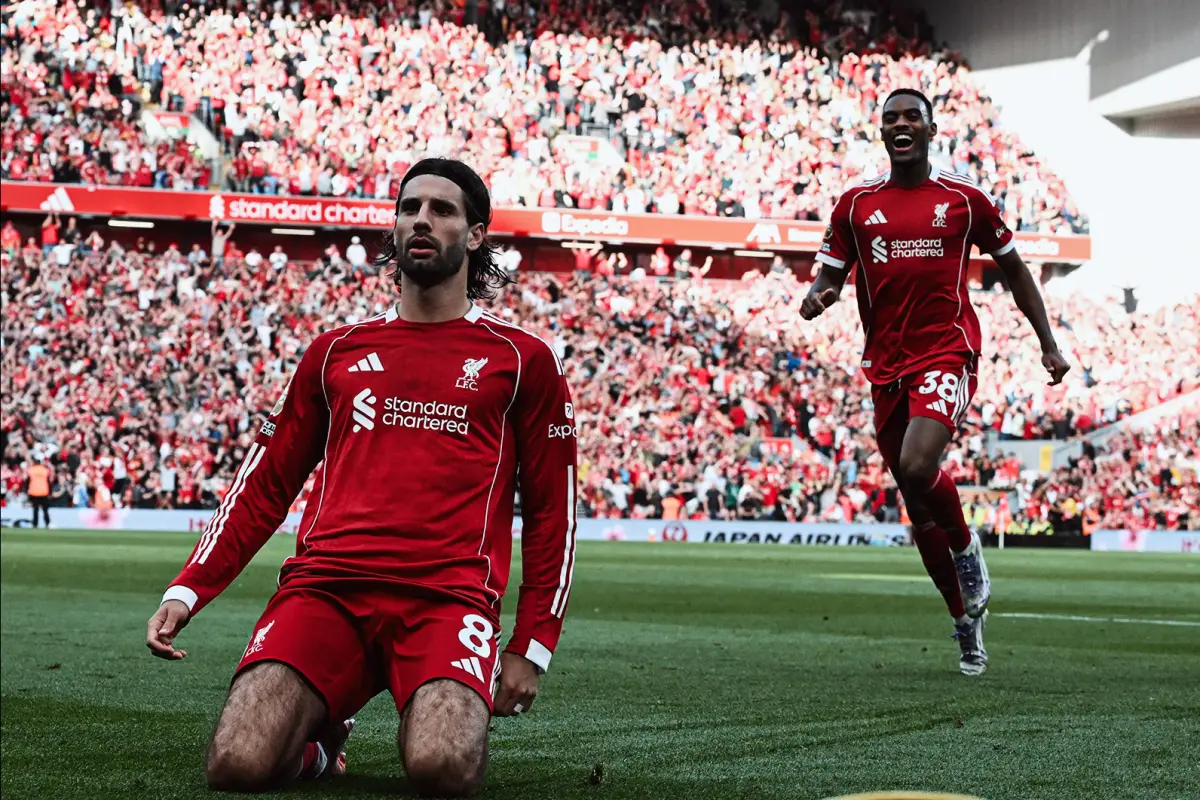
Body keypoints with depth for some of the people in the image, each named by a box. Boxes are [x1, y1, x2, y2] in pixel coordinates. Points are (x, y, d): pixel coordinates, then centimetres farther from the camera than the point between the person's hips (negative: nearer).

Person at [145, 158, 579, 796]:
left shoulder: (521, 360, 14)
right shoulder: (337, 352, 21)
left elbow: (550, 510, 15)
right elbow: (264, 485, 23)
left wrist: (531, 646, 6)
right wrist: (188, 589, 10)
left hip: (448, 594, -2)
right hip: (325, 585, 2)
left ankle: (444, 711, 4)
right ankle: (317, 738, 11)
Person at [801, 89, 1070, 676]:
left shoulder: (964, 199, 4)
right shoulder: (856, 204, 8)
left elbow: (1013, 268, 13)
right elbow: (829, 277, 11)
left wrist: (1048, 344, 12)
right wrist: (817, 298, -14)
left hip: (948, 353, -3)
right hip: (886, 366, 4)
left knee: (917, 468, -27)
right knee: (918, 506, 7)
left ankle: (966, 546, 3)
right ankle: (966, 619, 23)